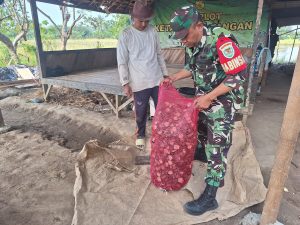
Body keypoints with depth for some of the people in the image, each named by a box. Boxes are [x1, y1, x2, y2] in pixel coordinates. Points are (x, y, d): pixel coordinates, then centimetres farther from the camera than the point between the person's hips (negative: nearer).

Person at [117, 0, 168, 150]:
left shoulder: (152, 31, 6)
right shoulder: (126, 35, -5)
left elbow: (159, 54, 14)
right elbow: (122, 62, -5)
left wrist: (165, 74, 13)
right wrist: (125, 83, -11)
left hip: (157, 80, 3)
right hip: (139, 83, -3)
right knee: (141, 112, 9)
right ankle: (140, 135, 33)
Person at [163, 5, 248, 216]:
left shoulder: (221, 42, -25)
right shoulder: (192, 45, 0)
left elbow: (239, 75, -24)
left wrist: (208, 97, -25)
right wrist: (174, 77, 2)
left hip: (222, 104, -8)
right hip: (202, 99, 8)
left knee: (216, 150, -4)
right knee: (201, 132, 25)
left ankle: (209, 198, 7)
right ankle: (202, 153, 54)